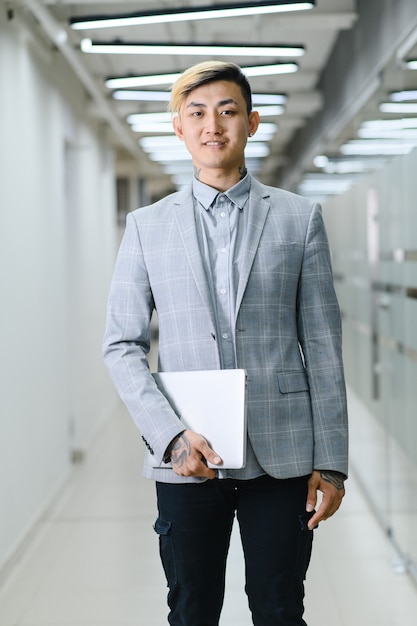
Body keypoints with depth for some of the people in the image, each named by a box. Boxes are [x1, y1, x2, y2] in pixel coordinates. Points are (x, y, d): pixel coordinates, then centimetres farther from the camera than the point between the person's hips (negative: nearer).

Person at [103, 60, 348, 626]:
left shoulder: (300, 218, 6)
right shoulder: (147, 226, 7)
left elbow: (323, 345, 4)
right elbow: (122, 346, 4)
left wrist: (331, 460, -1)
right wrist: (171, 435, -11)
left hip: (282, 453, 0)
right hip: (186, 458, 1)